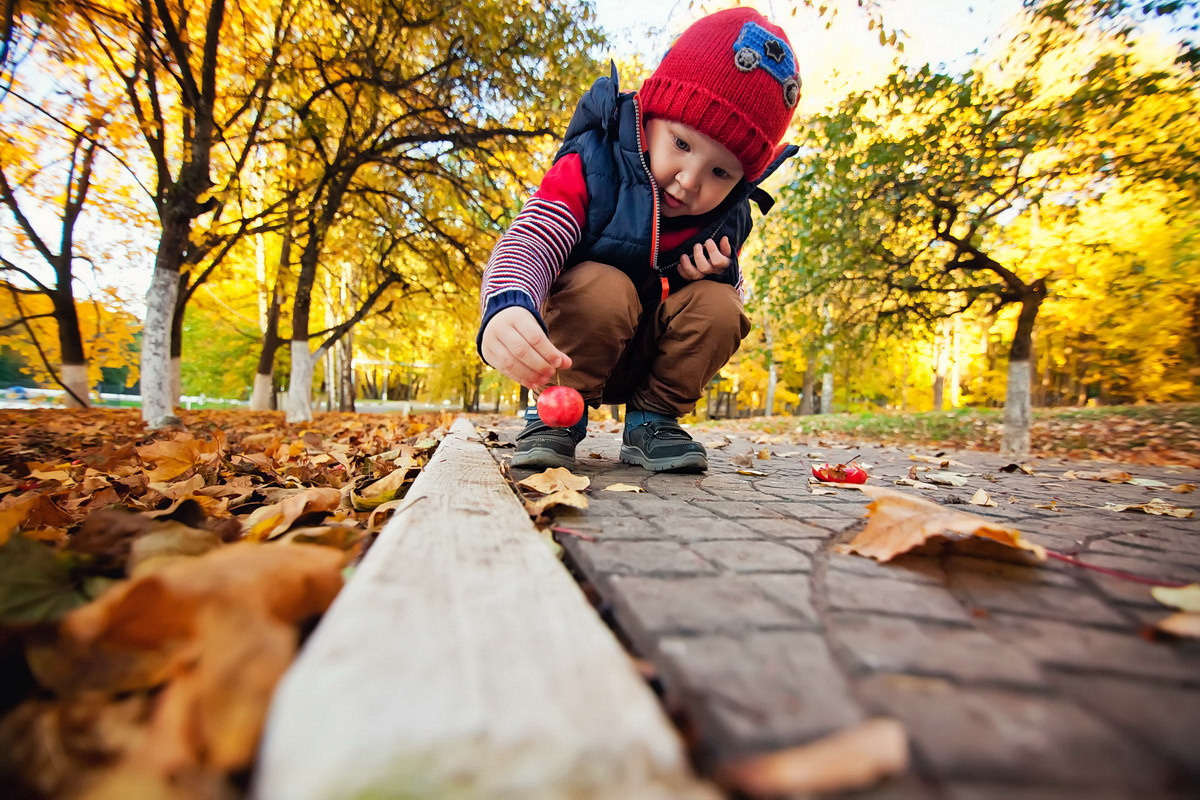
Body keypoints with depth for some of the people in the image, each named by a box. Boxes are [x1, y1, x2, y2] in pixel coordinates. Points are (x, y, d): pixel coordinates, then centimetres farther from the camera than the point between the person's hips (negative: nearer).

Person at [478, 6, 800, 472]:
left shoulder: (726, 220, -3)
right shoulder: (590, 171, -18)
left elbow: (733, 295, 10)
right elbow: (527, 246, -31)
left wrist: (720, 277, -16)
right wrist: (506, 309, -55)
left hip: (655, 360, 4)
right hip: (571, 356, -3)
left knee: (717, 304, -20)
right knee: (605, 286, -33)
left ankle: (650, 422, -6)